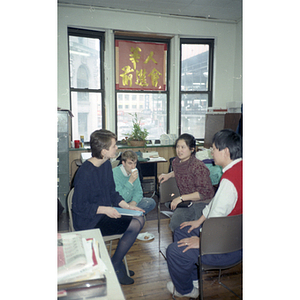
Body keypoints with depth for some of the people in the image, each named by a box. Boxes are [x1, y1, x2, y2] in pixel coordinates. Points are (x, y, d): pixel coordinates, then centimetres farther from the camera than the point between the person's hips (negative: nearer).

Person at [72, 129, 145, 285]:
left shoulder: (106, 164, 4)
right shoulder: (85, 173, -23)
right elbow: (79, 207, -18)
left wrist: (127, 206, 0)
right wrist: (105, 209, -22)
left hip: (105, 213, 9)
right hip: (88, 221, -9)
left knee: (139, 218, -6)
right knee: (135, 225, -19)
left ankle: (117, 262, 9)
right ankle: (114, 266, 3)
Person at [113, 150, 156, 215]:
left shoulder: (134, 171, -1)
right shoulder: (115, 173, -23)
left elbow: (138, 191, 4)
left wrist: (133, 202, -17)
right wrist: (130, 181, -33)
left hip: (130, 202, 6)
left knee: (151, 202, -12)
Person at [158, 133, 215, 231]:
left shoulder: (198, 167, -23)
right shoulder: (176, 162, 1)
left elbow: (206, 192, -24)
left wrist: (181, 198, -25)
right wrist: (169, 175, 8)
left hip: (200, 202, -8)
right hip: (185, 201, 8)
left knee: (175, 223, -22)